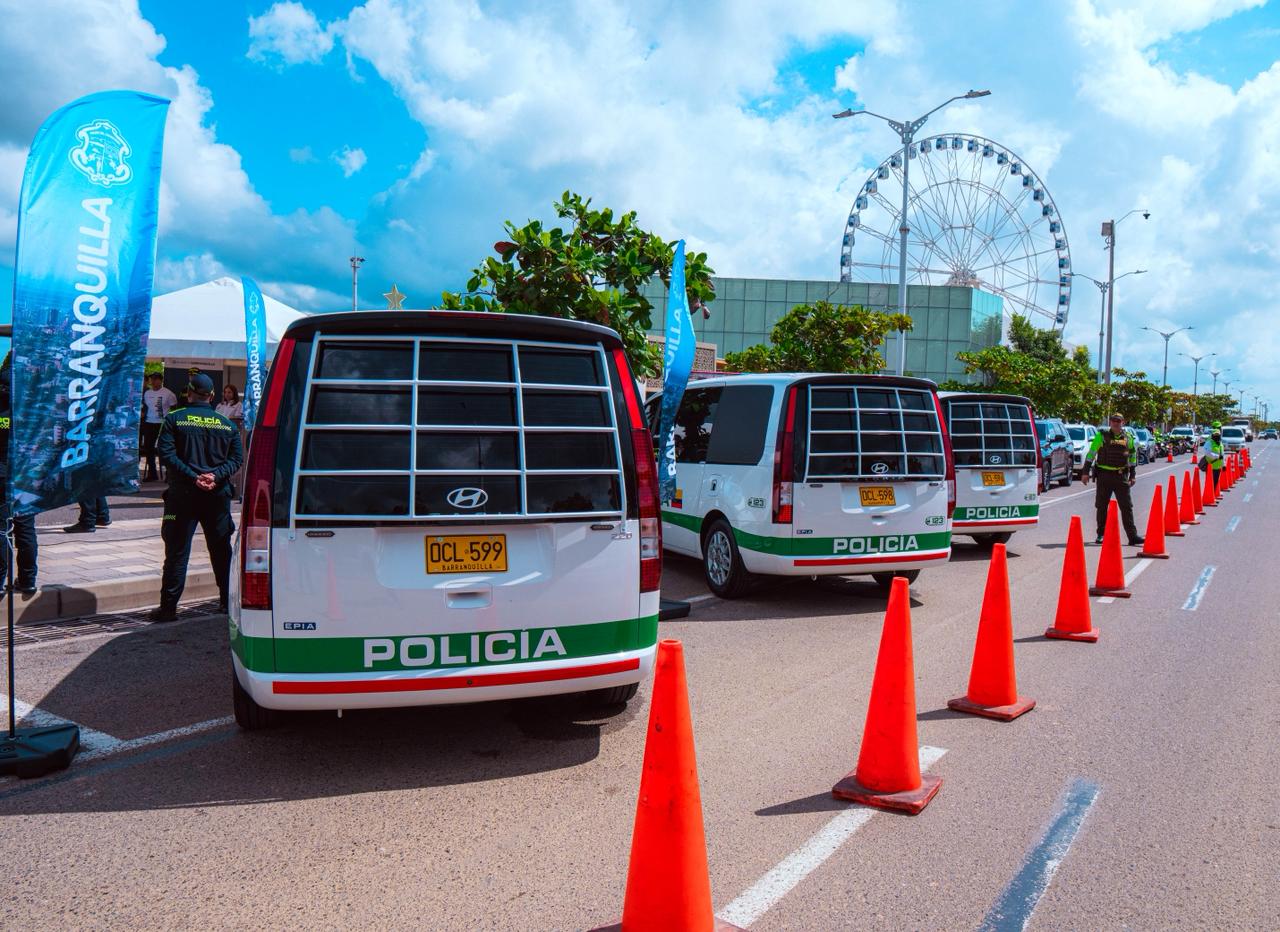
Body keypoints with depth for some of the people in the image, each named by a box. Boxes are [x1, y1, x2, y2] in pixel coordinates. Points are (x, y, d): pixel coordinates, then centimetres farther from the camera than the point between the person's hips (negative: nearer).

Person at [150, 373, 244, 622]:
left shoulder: (174, 419, -1)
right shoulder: (227, 424, 8)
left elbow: (166, 454, -11)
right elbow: (237, 458, 0)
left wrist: (193, 476, -14)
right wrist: (216, 475, -9)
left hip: (183, 493, -2)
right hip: (218, 494, 2)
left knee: (177, 550, 2)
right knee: (221, 549, 12)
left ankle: (169, 606, 2)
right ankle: (228, 600, 18)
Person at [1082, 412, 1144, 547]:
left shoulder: (1128, 438, 8)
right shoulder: (1101, 436, 0)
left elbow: (1133, 457, 18)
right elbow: (1091, 454, 1)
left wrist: (1133, 475, 13)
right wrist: (1086, 472, -4)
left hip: (1121, 476, 1)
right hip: (1104, 476, -1)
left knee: (1127, 506, -2)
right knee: (1101, 506, 5)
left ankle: (1132, 536, -2)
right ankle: (1101, 534, 17)